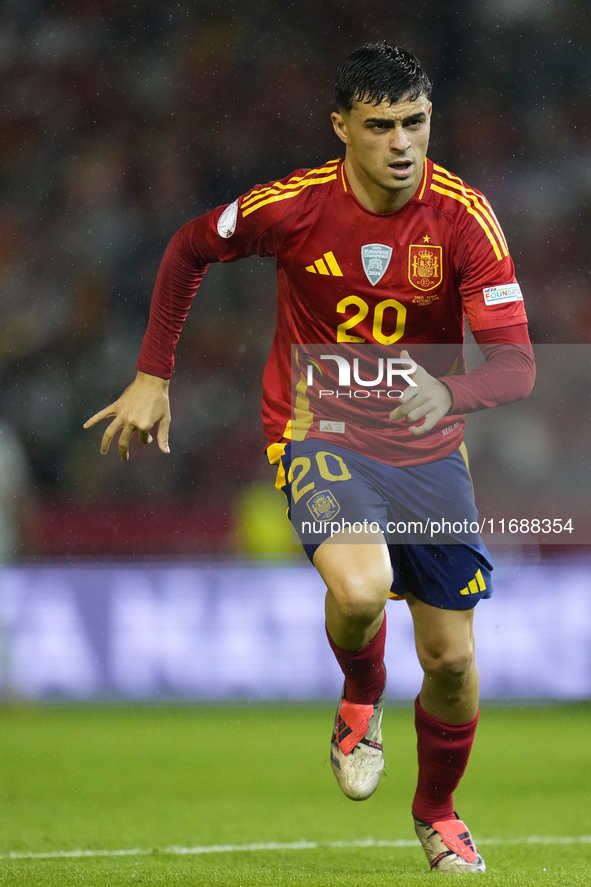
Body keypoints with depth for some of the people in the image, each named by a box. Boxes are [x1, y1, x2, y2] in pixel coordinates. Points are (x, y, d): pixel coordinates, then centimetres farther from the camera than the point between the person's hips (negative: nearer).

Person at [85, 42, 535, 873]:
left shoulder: (462, 216, -16)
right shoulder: (295, 205, -15)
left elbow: (515, 364, -19)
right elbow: (189, 249, 5)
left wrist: (447, 392, -40)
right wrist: (152, 377, 5)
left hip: (428, 452, 2)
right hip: (319, 432, -2)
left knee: (451, 657, 3)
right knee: (360, 587, -31)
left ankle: (438, 812, 34)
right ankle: (362, 700, 5)